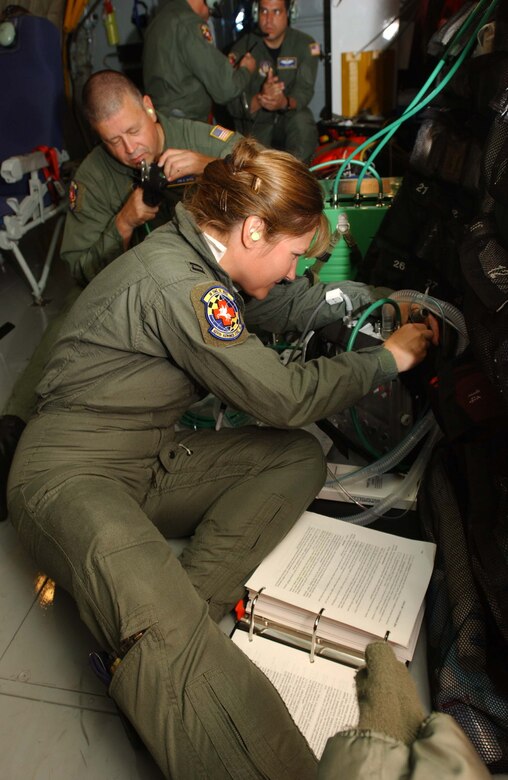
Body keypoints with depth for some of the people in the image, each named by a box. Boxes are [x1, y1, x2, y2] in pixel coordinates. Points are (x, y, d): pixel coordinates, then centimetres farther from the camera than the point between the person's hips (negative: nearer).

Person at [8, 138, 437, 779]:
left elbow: (293, 303, 24)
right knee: (160, 621, -40)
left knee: (300, 458, -6)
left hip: (151, 462, 10)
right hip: (70, 475, -10)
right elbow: (282, 398, -21)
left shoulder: (201, 259, 7)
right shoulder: (175, 282, -23)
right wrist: (387, 358, -8)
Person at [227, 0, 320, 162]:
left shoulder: (305, 45, -5)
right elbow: (233, 106, -15)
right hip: (255, 126, 1)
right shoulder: (242, 49, -7)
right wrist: (259, 100, -37)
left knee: (302, 119, -33)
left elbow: (304, 90, -16)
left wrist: (285, 102, -41)